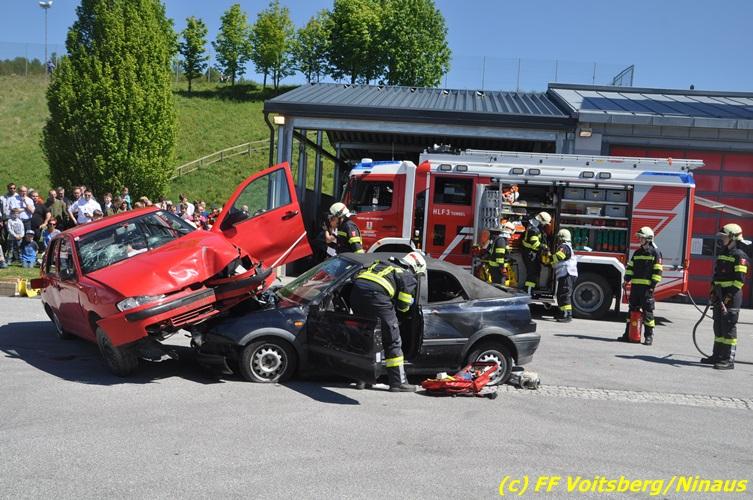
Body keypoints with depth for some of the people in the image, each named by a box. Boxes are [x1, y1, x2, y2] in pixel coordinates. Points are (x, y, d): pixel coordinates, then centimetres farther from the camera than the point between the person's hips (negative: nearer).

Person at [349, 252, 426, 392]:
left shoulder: (382, 264, 32)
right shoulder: (409, 277, 14)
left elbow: (358, 275, 27)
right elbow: (403, 305, 5)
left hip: (356, 288, 6)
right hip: (375, 294, -6)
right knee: (393, 342, 6)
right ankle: (398, 382, 8)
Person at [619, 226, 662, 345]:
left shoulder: (655, 253, -2)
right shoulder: (637, 252, 16)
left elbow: (657, 271, -6)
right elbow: (630, 267, 17)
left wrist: (653, 285, -12)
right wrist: (626, 280, 5)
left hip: (647, 286, -6)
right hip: (635, 285, 6)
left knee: (647, 311, -4)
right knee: (632, 309, 9)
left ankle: (649, 336, 0)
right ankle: (628, 333, 14)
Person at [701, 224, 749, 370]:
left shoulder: (739, 255, -11)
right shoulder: (722, 254, 17)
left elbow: (740, 279, -17)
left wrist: (729, 296, -20)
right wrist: (713, 292, 12)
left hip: (731, 297, -9)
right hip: (720, 297, 9)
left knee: (729, 328, -7)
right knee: (718, 326, 14)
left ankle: (729, 360, -3)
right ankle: (717, 355, 23)